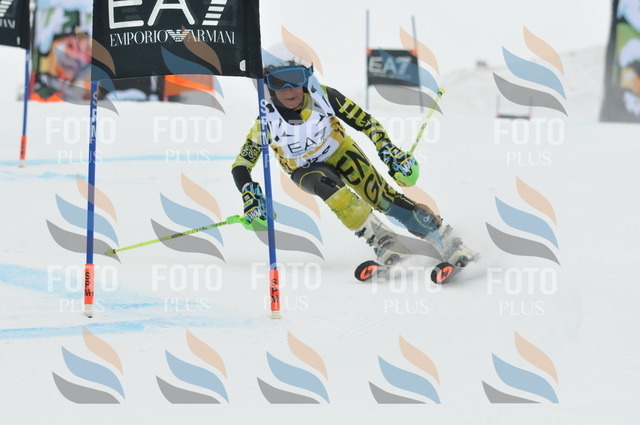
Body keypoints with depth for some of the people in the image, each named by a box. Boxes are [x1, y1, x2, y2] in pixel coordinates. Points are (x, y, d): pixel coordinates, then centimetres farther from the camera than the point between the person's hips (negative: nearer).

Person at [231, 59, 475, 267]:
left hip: (339, 151, 1)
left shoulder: (323, 97, -25)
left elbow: (365, 121, -16)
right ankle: (380, 240, -27)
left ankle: (444, 240, -15)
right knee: (329, 188, -34)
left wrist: (388, 150, -26)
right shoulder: (267, 123, -25)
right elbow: (240, 166, -16)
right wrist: (249, 196, -31)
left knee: (379, 194, -19)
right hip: (306, 170, 0)